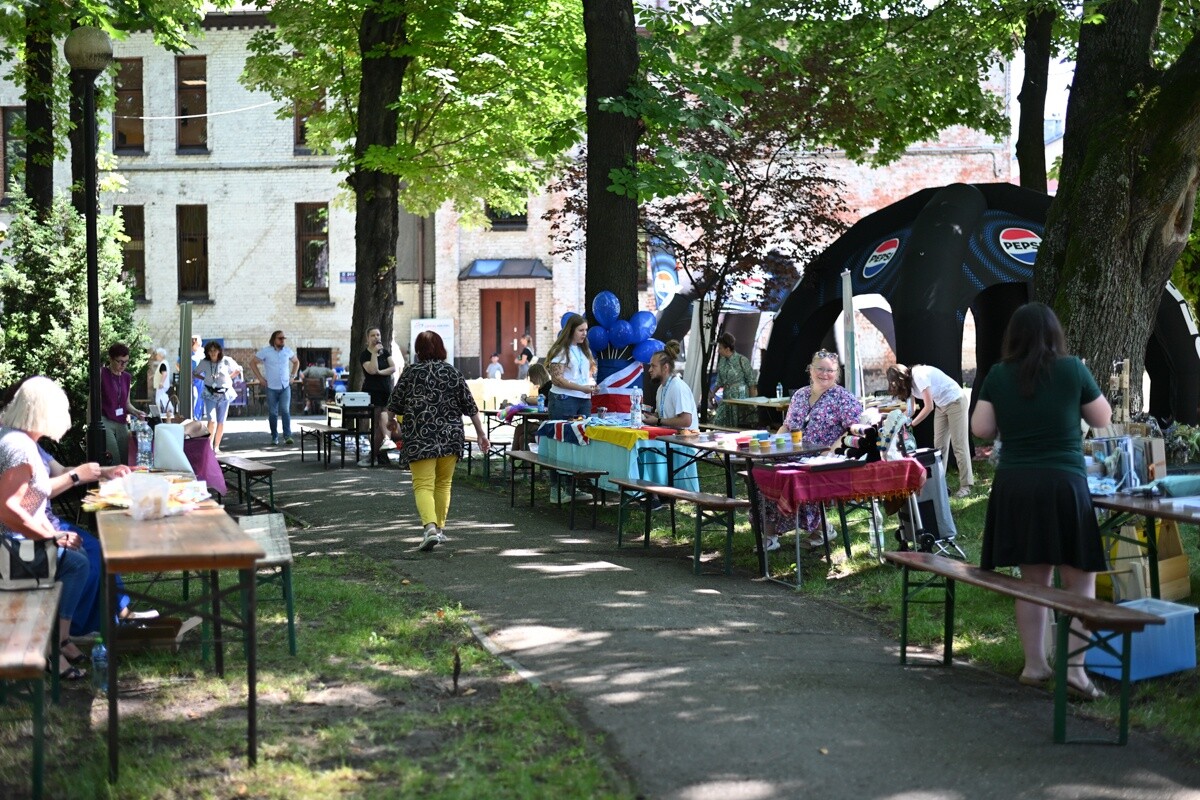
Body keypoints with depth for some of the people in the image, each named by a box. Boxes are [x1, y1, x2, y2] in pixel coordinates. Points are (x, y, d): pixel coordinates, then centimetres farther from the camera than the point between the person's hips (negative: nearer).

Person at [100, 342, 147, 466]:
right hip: (105, 422, -6)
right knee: (114, 462, -16)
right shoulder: (102, 374, -5)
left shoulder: (127, 377, 13)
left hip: (122, 424, 6)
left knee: (125, 460, 0)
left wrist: (135, 412, 0)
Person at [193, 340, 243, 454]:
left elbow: (238, 370, 10)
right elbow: (195, 373, 11)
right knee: (212, 420, -16)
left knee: (221, 422, 7)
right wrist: (205, 379, 0)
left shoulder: (226, 361, -6)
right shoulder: (204, 363, -4)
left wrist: (229, 378, 2)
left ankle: (216, 447, 18)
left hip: (224, 395, 1)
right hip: (210, 395, -1)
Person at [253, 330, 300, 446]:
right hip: (272, 388, -1)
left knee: (285, 410, -12)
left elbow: (296, 362, 19)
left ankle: (287, 436, -12)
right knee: (272, 413, 4)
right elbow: (254, 363, 2)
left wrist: (292, 376, 9)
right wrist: (260, 378, -4)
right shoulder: (265, 351, -5)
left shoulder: (287, 350, 3)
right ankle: (274, 437, 13)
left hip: (285, 387, 1)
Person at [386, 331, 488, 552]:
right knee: (443, 483, 16)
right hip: (450, 437, 3)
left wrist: (392, 422, 28)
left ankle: (430, 527, -27)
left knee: (423, 485, -6)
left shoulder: (410, 373, 0)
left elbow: (395, 404, 8)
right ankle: (440, 528, 22)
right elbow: (470, 406, 4)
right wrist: (481, 433, 11)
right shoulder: (453, 373, 5)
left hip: (419, 437, -2)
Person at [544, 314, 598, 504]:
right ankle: (556, 490, -3)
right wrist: (582, 387, -17)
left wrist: (592, 385, 4)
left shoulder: (584, 350, 19)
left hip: (584, 401, 7)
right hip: (564, 400, -7)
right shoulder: (561, 350, -5)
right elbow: (557, 378, -12)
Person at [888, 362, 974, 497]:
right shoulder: (909, 381, 0)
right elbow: (910, 410, 2)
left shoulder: (919, 376, -26)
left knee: (959, 445, -9)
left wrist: (911, 424, -22)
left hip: (956, 401, -9)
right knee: (939, 445, 3)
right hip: (941, 405, 9)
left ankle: (966, 485, -6)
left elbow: (928, 407, -25)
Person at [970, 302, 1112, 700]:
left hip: (1014, 487, 3)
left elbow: (980, 429, 3)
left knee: (1033, 579, 12)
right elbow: (1103, 419, 7)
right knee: (1079, 581, 4)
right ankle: (1074, 667, -4)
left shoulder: (998, 375, 1)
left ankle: (1035, 665, 17)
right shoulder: (1072, 369, -4)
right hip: (1064, 484, -3)